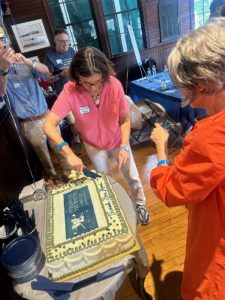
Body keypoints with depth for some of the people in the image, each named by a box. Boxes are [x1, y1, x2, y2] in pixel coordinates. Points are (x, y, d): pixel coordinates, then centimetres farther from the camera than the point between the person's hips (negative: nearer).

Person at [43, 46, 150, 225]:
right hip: (94, 145, 0)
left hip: (118, 140, 0)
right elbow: (49, 125, -33)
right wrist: (69, 153, -43)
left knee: (132, 176, 15)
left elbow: (125, 120, -17)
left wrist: (124, 146, -28)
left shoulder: (114, 85, -29)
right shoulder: (70, 91, -31)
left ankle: (140, 204, 46)